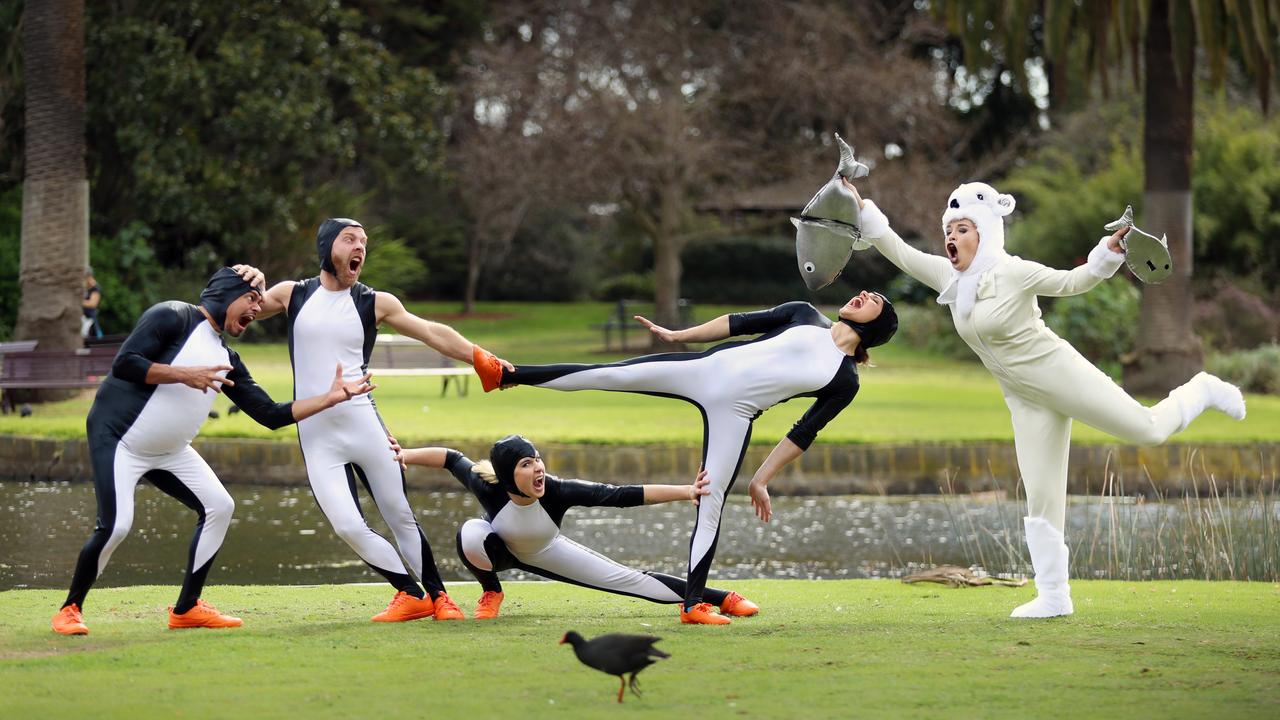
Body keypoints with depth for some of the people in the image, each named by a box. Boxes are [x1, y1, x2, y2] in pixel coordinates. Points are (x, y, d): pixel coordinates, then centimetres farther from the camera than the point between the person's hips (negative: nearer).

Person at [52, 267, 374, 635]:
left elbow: (271, 414, 9)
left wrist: (331, 397, 4)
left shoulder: (226, 361, 10)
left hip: (169, 451, 9)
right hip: (116, 438, -9)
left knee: (218, 507, 1)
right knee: (115, 525, -22)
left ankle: (187, 608, 10)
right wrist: (184, 375, -26)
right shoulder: (173, 318, -12)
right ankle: (70, 610, -2)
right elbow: (124, 363, -22)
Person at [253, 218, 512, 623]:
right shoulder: (292, 295, 6)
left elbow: (433, 334, -2)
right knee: (348, 527, -12)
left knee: (400, 517, 4)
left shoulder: (375, 303, 5)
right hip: (317, 438, 0)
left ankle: (437, 595, 18)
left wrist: (483, 359, -13)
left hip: (364, 426, 0)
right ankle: (410, 595, 3)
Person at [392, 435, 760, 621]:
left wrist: (686, 492, -48)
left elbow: (624, 495, -42)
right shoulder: (488, 488, -39)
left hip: (545, 556, 1)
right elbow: (451, 458, -21)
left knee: (627, 579, -4)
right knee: (470, 534, -37)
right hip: (501, 550, -1)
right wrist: (405, 456, -27)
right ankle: (491, 593, -4)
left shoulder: (558, 492, -38)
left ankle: (722, 598, 7)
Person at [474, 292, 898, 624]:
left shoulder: (846, 382, 4)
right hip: (705, 369, 2)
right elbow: (741, 323, 13)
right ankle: (507, 376, 5)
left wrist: (762, 479, 1)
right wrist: (678, 335, 11)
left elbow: (803, 434, 3)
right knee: (608, 375, -4)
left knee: (711, 504, -10)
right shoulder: (805, 317, 11)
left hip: (734, 412, -2)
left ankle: (693, 602, -1)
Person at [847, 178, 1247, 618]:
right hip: (1025, 399, 6)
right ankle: (1053, 596, 11)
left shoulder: (1013, 273, -19)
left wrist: (1110, 251, -26)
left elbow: (1075, 281, -9)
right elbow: (897, 250, -3)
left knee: (1148, 430, -1)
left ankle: (1201, 392, 30)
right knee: (1041, 498, 5)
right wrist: (860, 209, -12)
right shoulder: (947, 277, -1)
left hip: (1060, 375, -6)